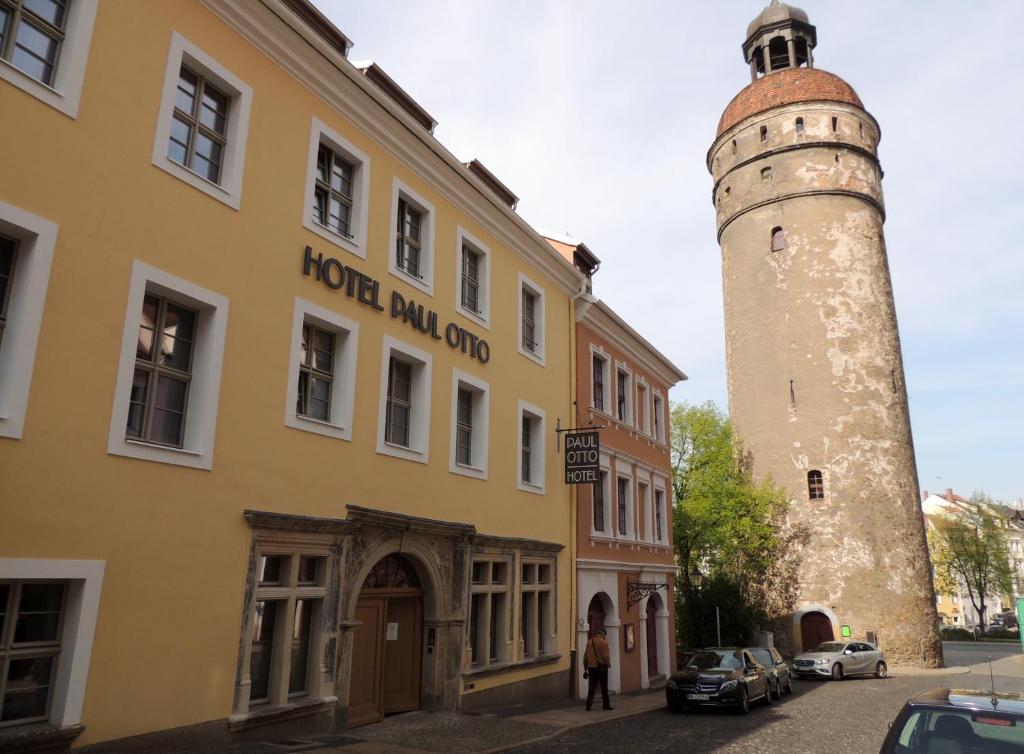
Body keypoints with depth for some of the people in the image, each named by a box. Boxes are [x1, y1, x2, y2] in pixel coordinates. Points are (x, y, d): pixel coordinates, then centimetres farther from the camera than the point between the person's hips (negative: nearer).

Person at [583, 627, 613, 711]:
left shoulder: (589, 642, 5)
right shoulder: (603, 642, -11)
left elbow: (585, 656, 7)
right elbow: (606, 656, -16)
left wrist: (586, 666, 15)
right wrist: (608, 663, 2)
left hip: (591, 667, 4)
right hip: (602, 667, -4)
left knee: (591, 687, 6)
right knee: (604, 687, 11)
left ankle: (588, 705, -1)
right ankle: (606, 705, 18)